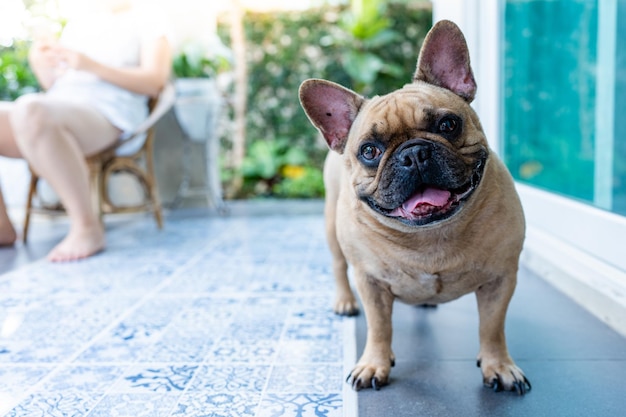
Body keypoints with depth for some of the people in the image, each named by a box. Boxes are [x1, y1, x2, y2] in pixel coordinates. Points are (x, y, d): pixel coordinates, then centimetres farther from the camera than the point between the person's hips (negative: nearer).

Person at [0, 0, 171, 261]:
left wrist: (91, 65, -14)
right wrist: (39, 63, 3)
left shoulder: (146, 22, 13)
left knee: (29, 112, -38)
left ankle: (87, 227, -30)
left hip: (105, 115, -6)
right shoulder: (75, 26, 30)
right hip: (51, 111, 7)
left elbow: (154, 83, -3)